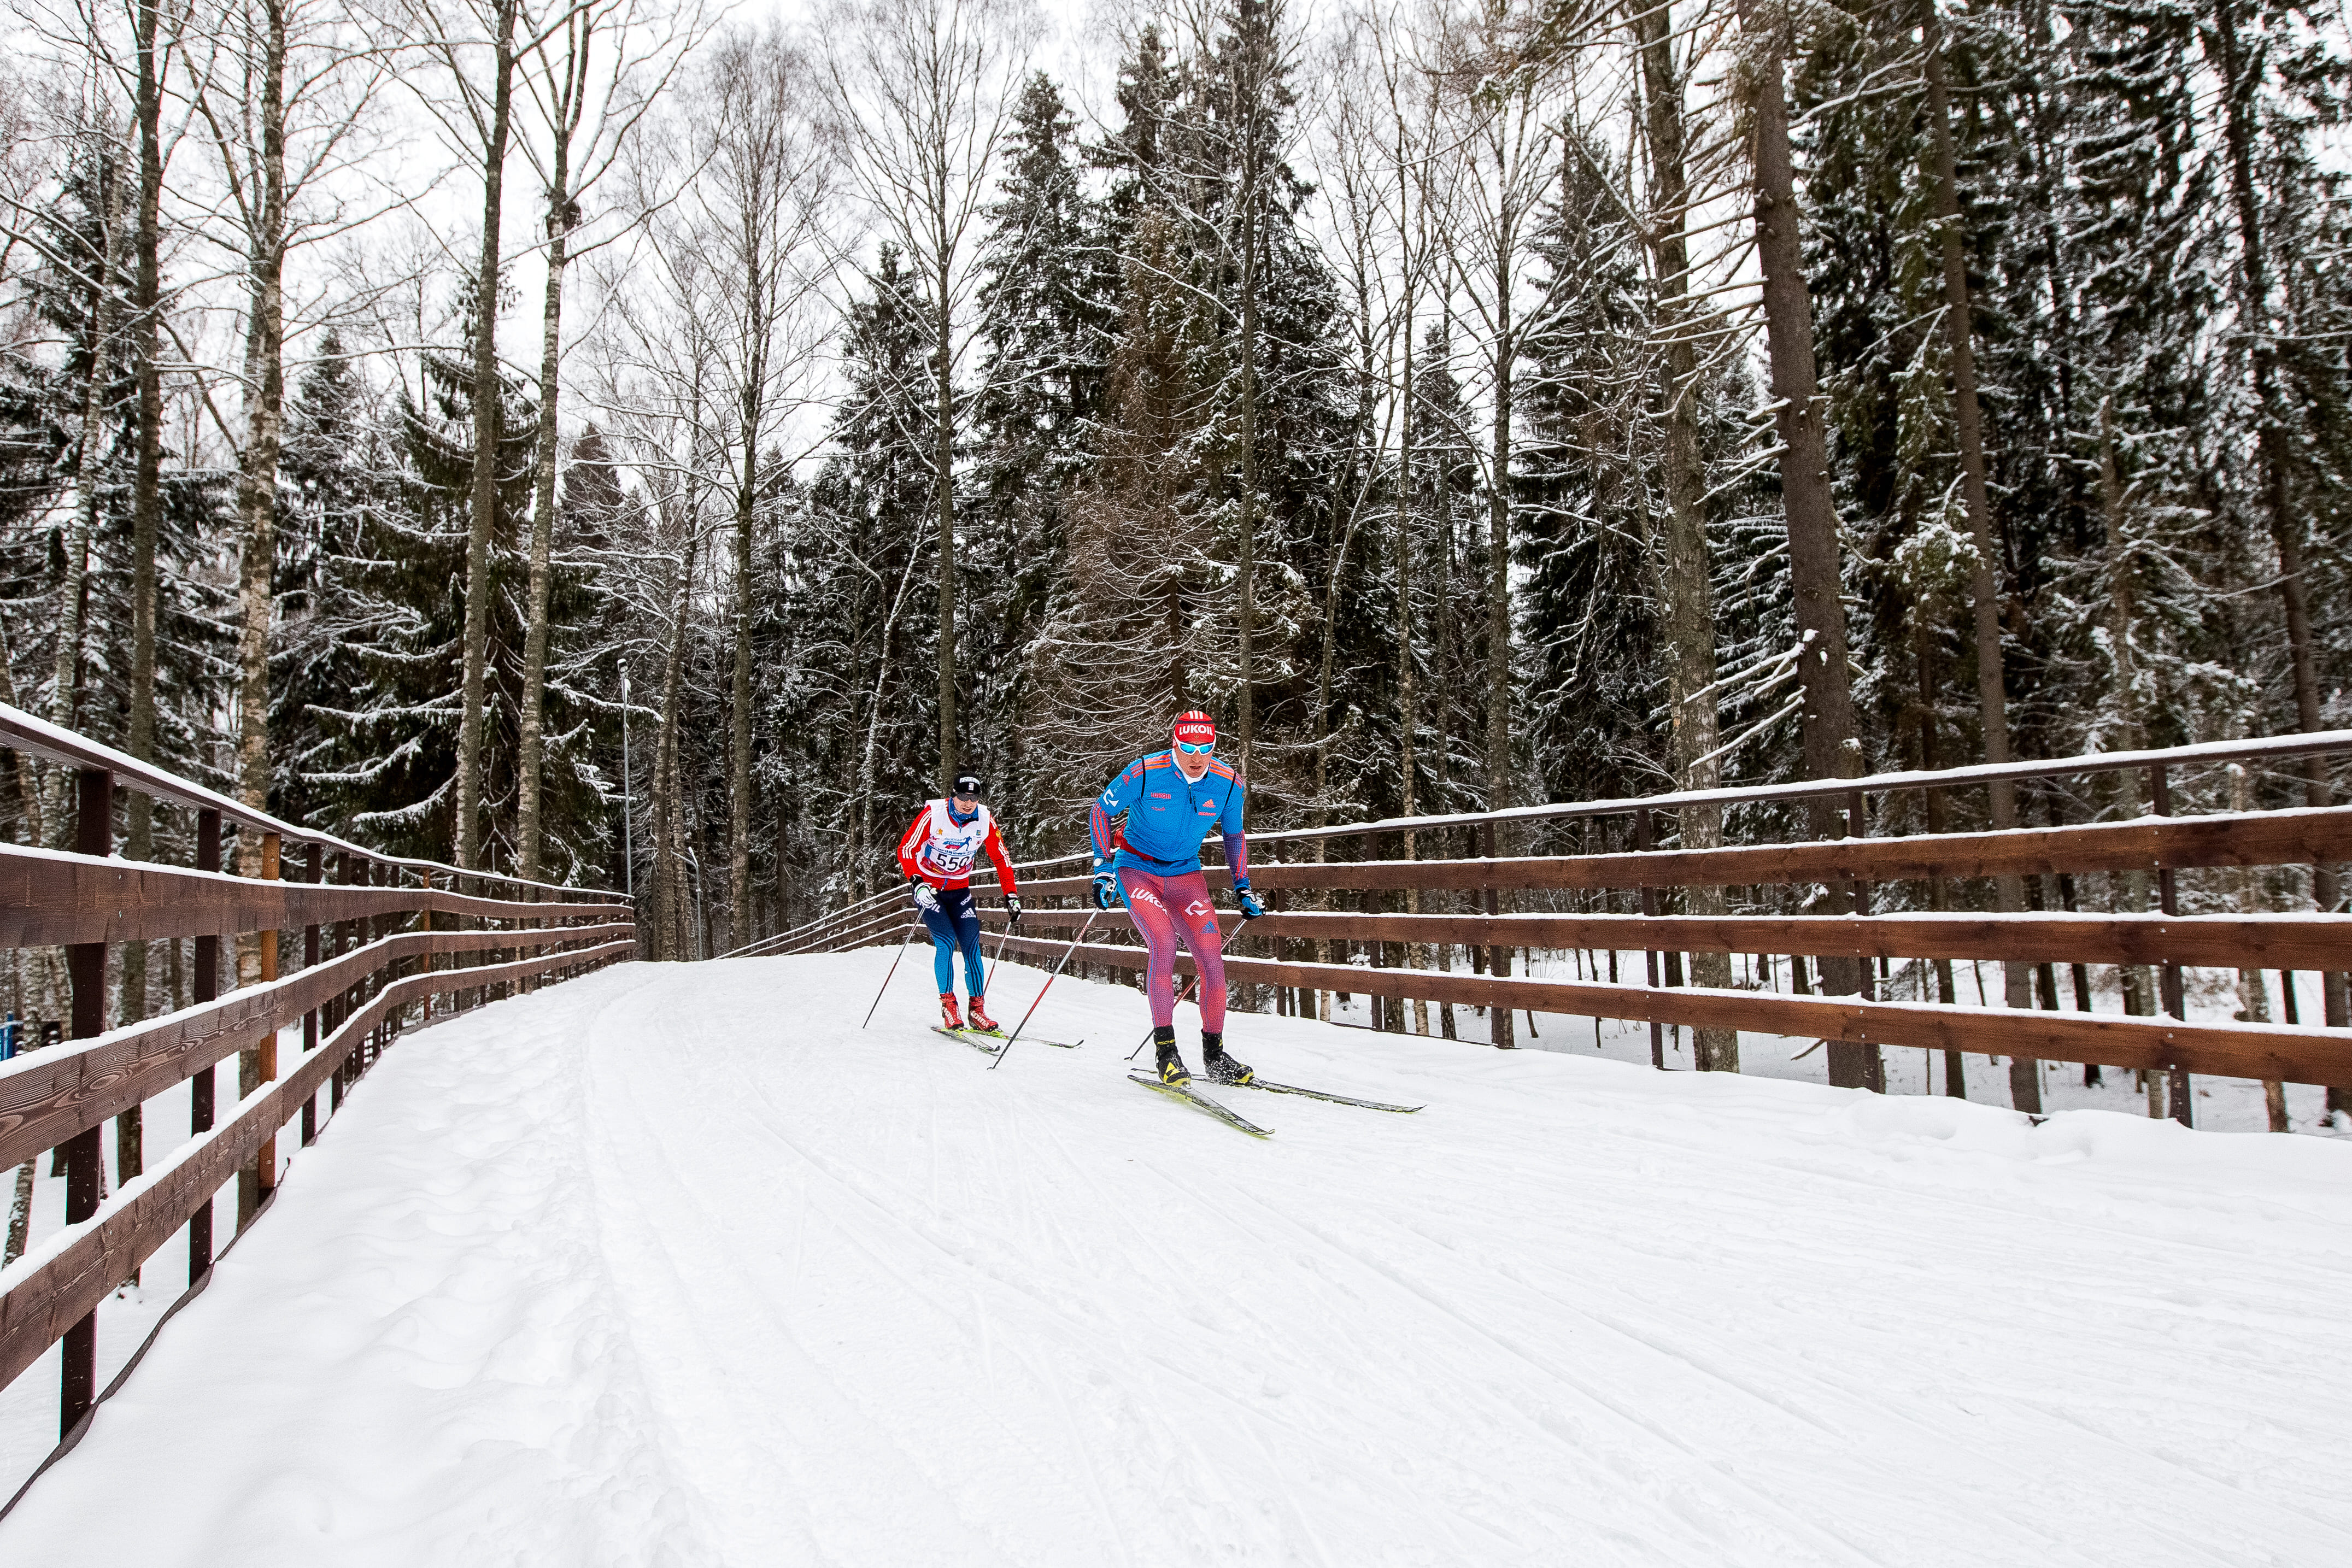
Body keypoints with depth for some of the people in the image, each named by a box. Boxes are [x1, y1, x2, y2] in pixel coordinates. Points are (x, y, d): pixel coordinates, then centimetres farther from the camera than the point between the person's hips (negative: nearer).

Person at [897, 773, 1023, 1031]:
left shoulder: (985, 820, -11)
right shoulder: (933, 814, -21)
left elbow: (1001, 858, 1)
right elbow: (906, 849, -17)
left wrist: (1011, 896, -4)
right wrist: (917, 882, -32)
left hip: (959, 889, 3)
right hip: (928, 887, -3)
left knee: (971, 946, -7)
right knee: (946, 942, -18)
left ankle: (976, 1008, 1)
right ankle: (947, 1004, -6)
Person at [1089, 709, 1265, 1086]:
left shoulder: (1228, 783, -9)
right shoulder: (1144, 773, -19)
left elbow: (1234, 835, 9)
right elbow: (1100, 811, -5)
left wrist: (1243, 889, 8)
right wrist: (1104, 866, -11)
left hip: (1186, 874, 4)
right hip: (1137, 869, -3)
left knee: (1213, 959, -9)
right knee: (1164, 944, -25)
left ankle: (1214, 1055, 7)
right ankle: (1165, 1048, -13)